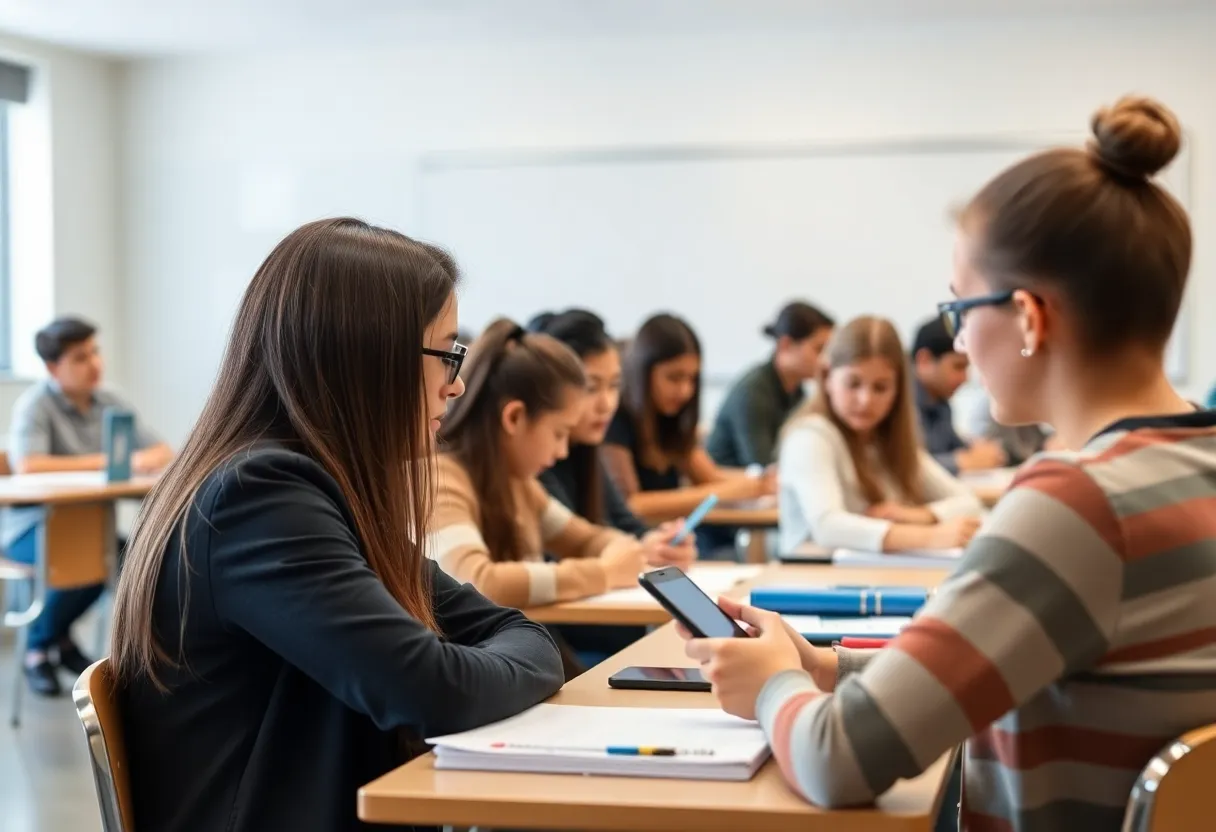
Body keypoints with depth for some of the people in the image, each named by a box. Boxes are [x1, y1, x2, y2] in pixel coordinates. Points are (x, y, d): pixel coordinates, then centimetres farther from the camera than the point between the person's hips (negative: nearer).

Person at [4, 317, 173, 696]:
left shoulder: (110, 403, 4)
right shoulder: (35, 404, -13)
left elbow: (162, 452, 4)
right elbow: (27, 465, -29)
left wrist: (143, 460, -21)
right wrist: (103, 462, -28)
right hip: (34, 526, -6)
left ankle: (59, 637, 3)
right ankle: (39, 647, -4)